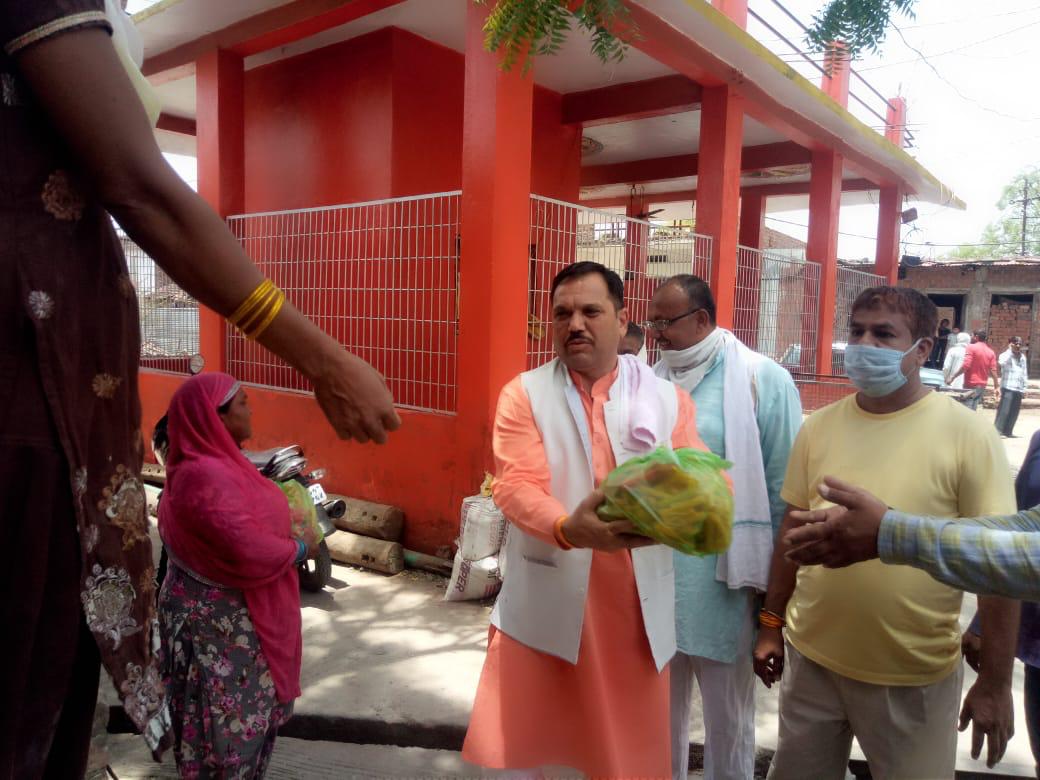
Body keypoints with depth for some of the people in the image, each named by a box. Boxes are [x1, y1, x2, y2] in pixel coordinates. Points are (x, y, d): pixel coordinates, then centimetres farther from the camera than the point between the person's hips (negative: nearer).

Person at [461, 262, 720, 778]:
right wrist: (569, 528, -33)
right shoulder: (524, 394, -2)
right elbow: (515, 485, -13)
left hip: (634, 605, 1)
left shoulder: (668, 398, 3)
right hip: (544, 603, -1)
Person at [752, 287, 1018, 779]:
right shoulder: (818, 427, 0)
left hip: (915, 677, -3)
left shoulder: (967, 434, -11)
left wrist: (995, 682, -8)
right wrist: (771, 623, 10)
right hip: (810, 660, 4)